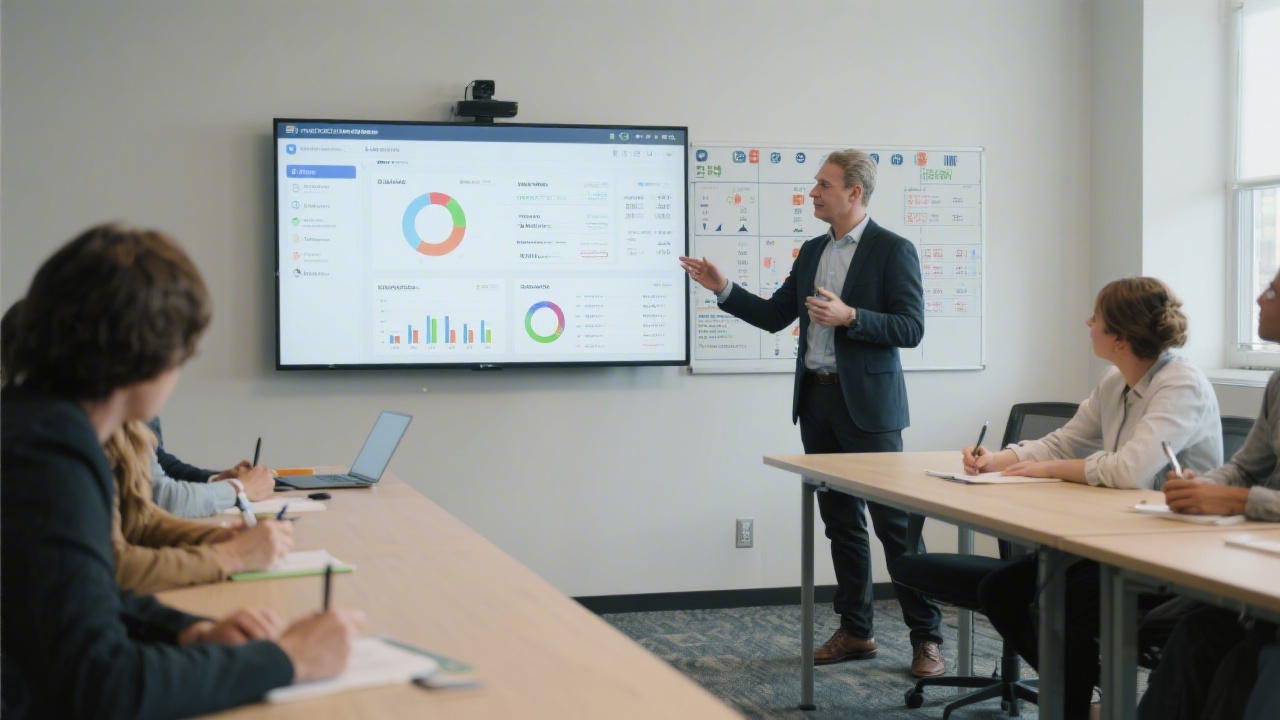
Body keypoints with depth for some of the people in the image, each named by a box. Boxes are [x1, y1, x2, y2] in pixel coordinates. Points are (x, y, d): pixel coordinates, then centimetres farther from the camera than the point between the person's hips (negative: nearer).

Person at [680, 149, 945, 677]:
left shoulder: (893, 250, -7)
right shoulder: (812, 252, 14)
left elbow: (911, 328, -13)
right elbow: (774, 316, 16)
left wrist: (849, 316, -23)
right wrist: (723, 289, 5)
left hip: (866, 403, -7)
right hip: (816, 401, 7)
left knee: (893, 520, -5)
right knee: (841, 520, 12)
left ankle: (926, 638, 3)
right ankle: (855, 632, 21)